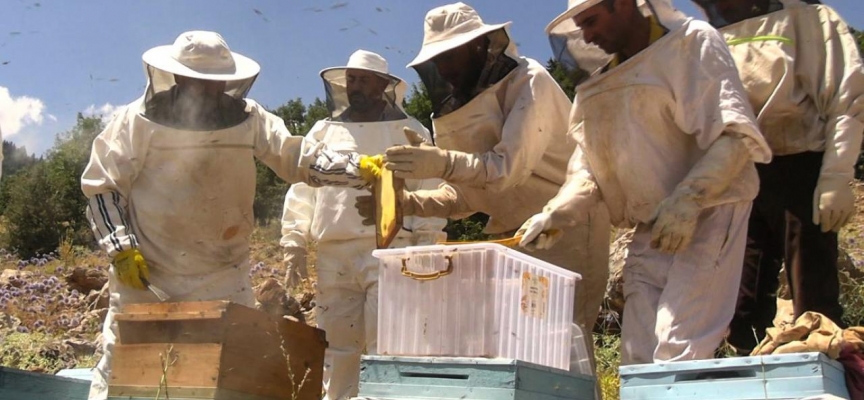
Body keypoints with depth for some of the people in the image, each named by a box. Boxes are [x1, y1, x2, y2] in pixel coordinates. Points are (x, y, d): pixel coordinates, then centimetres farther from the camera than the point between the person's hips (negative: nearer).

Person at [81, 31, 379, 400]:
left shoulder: (247, 118, -1)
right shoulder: (139, 120, -7)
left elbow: (298, 157, -6)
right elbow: (102, 186, -2)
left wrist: (361, 168, -20)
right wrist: (122, 248, -12)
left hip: (222, 278, 2)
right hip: (146, 275, -2)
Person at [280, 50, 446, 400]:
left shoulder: (410, 133, 7)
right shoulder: (324, 132, 14)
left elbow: (430, 195, 4)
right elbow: (301, 192, 13)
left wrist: (426, 249, -4)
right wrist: (294, 245, 6)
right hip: (333, 255, 3)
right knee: (336, 346, 8)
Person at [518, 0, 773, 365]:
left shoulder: (691, 43, -4)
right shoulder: (601, 80, 15)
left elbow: (734, 133, -14)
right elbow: (590, 165, 14)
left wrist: (686, 202, -25)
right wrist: (556, 214, -4)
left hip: (707, 215, -6)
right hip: (649, 232, 7)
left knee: (678, 353, -17)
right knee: (639, 359, 2)